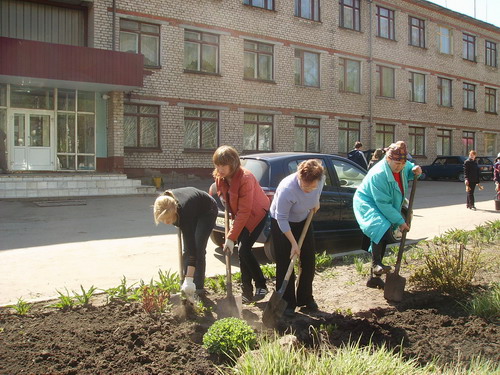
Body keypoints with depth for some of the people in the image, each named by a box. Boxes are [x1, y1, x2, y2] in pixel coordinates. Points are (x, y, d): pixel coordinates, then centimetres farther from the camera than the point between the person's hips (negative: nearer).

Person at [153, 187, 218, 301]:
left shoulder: (184, 211, -44)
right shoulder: (166, 203, -29)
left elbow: (192, 247, -44)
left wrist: (189, 279, -46)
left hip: (207, 212, -6)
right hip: (194, 213, 6)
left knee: (198, 249, -13)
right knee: (186, 250, 0)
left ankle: (199, 287, -3)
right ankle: (185, 285, 8)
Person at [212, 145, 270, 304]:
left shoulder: (245, 178, -33)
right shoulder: (220, 177, -9)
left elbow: (244, 212, -32)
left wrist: (231, 237, -32)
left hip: (256, 214, -7)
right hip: (240, 215, 7)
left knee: (244, 250, -15)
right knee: (242, 251, 4)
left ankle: (261, 285, 4)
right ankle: (247, 292, 12)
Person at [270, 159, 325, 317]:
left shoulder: (320, 178, -23)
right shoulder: (287, 189, -39)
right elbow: (282, 219, -30)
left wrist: (316, 201, 0)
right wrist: (294, 243, -27)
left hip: (303, 221, 6)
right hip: (282, 224, -5)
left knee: (309, 261, 7)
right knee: (285, 264, -5)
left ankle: (306, 298, 23)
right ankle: (287, 302, 8)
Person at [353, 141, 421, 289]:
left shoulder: (402, 166, -8)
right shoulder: (378, 175, -31)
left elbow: (409, 169, 19)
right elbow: (384, 204, -29)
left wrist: (415, 170, -8)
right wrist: (400, 221, -24)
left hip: (384, 208, 9)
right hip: (367, 204, -8)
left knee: (383, 239, 10)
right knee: (382, 228, -36)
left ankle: (374, 277, 21)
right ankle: (376, 264, -24)